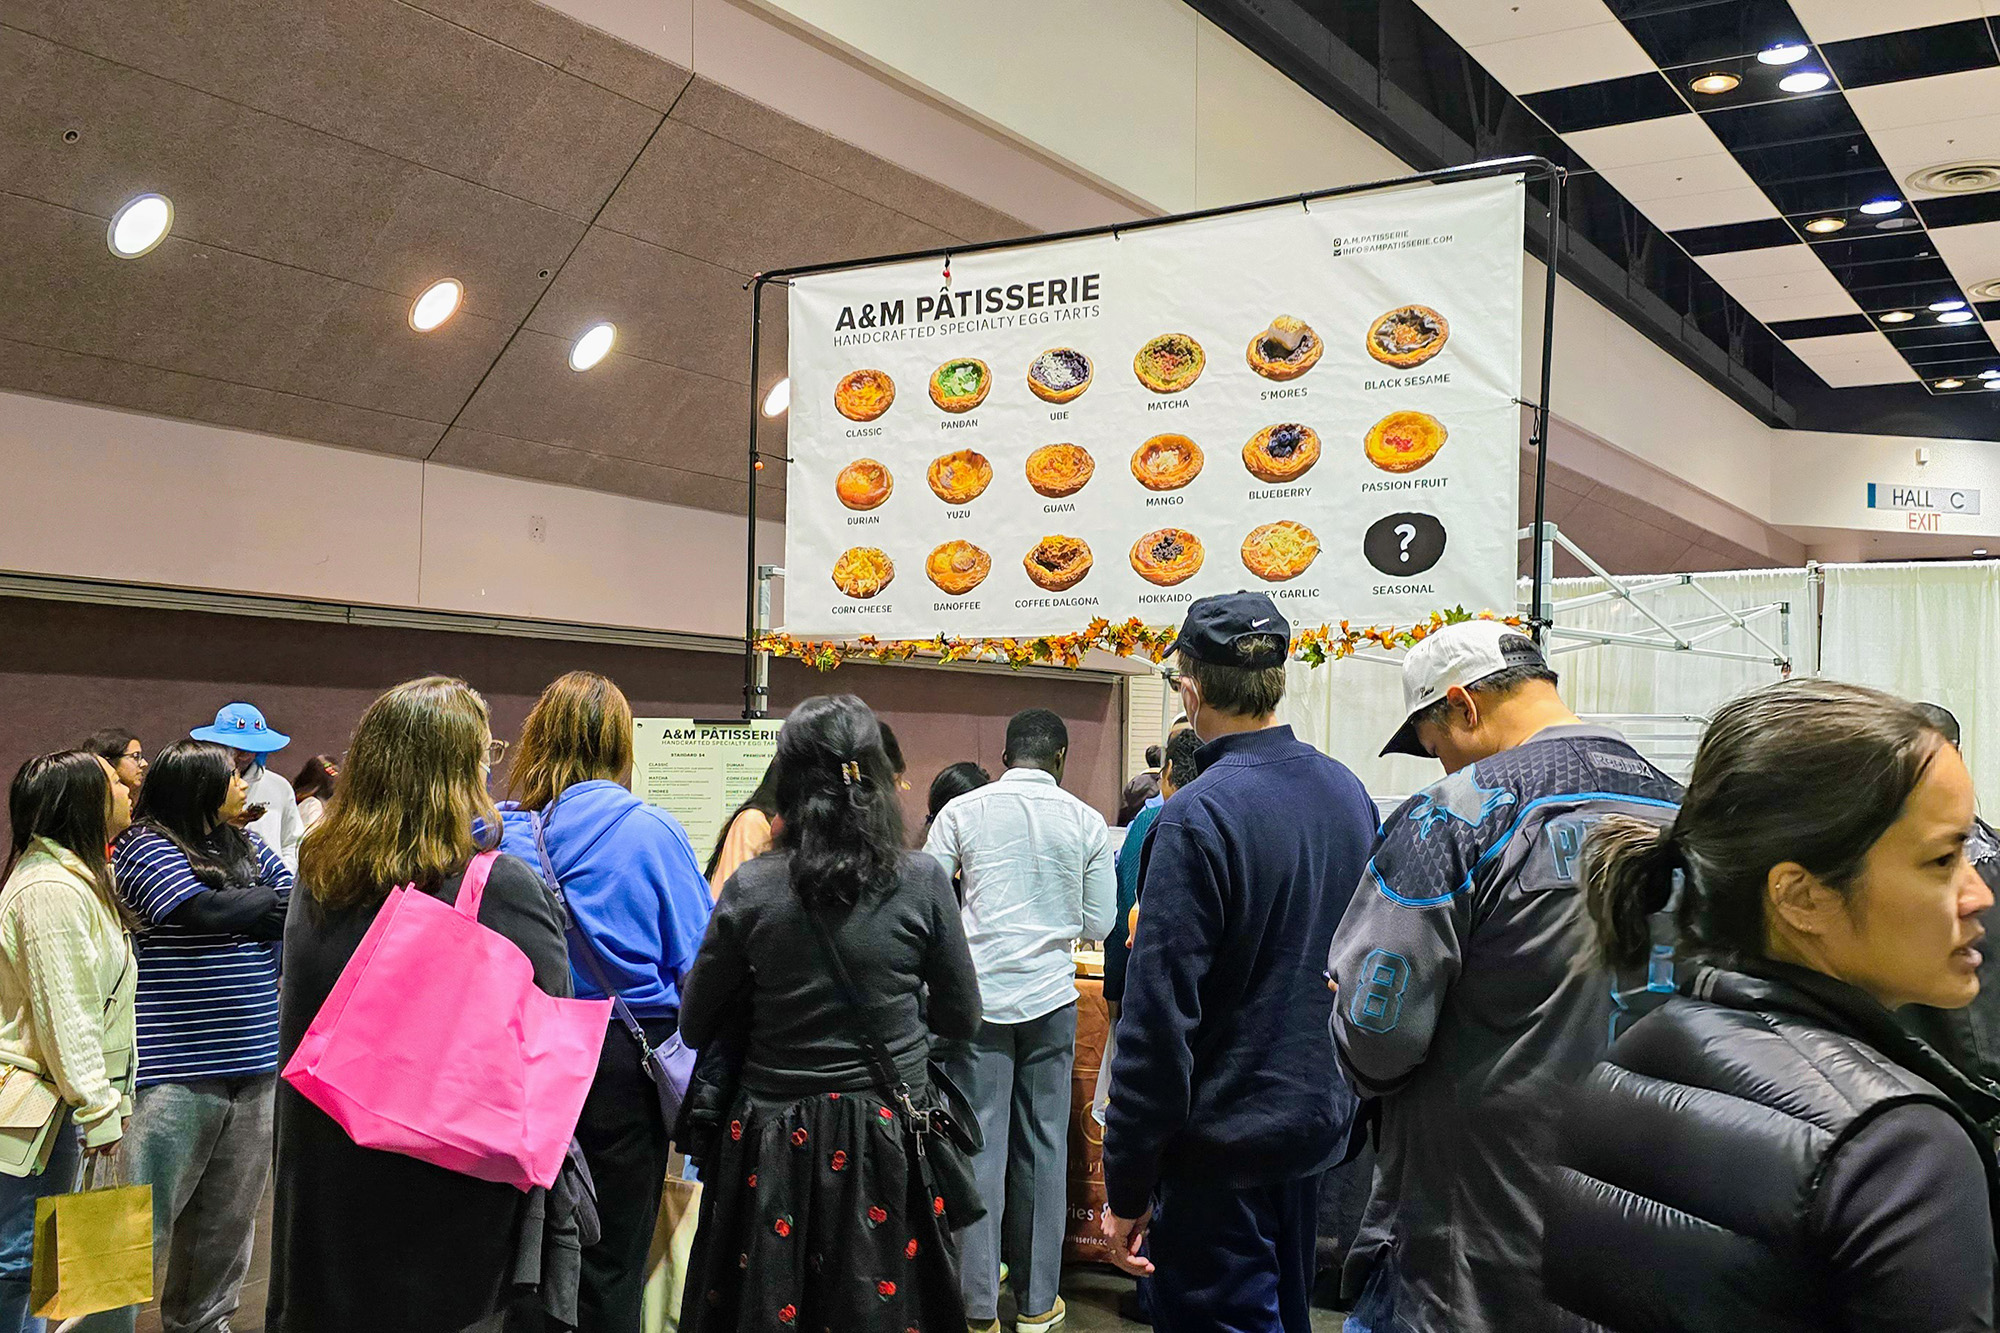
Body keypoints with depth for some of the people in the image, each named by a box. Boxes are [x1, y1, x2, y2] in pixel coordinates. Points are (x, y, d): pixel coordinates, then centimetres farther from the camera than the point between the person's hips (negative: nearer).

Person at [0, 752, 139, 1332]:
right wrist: (98, 1109, -18)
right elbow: (64, 1015, -22)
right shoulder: (52, 889, -20)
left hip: (50, 1094, 11)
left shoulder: (76, 874, 14)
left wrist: (106, 1097, 21)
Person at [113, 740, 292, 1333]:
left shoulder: (244, 845, 14)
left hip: (254, 1062, 7)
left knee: (229, 1217, 16)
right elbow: (210, 911, -19)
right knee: (144, 1219, -4)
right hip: (177, 1066, -7)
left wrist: (237, 913, -11)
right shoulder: (144, 846, -6)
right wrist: (273, 903, -4)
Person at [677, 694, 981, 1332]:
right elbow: (961, 1017, 1)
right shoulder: (921, 880, -10)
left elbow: (695, 1026, 1)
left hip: (776, 1141, 0)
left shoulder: (752, 887, -10)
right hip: (887, 1140, 0)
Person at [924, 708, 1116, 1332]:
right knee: (1044, 1146, 10)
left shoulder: (961, 812, -3)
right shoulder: (1086, 822, 1)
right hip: (1049, 996, 1)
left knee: (978, 1146, 5)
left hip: (978, 997, -1)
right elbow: (1098, 924, 4)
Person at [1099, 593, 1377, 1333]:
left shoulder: (1198, 816, -21)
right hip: (1322, 1119, 8)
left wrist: (1126, 1188, -15)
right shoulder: (1349, 793, 2)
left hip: (1225, 1139, -8)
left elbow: (1158, 1017, -22)